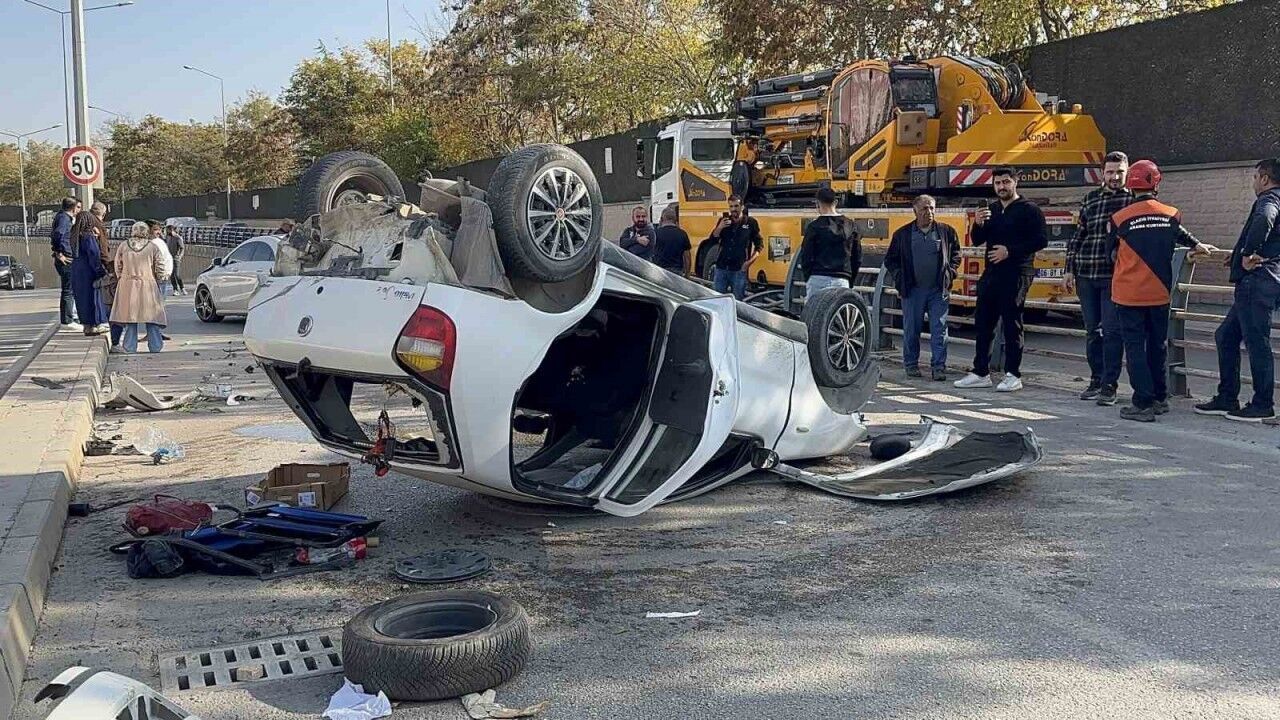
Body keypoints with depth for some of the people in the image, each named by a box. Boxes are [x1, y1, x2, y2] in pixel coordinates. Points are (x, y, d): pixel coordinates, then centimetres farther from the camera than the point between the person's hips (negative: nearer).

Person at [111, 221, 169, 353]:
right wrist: (157, 282, 13)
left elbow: (118, 267, 8)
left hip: (127, 286, 2)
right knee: (151, 317, 4)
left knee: (130, 317, 7)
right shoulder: (153, 247, -4)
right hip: (148, 286, -2)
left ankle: (130, 347, 9)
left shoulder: (123, 246, 2)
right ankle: (155, 346, 6)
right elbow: (160, 269, -3)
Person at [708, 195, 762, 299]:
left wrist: (750, 261, -7)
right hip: (721, 268, 3)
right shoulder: (723, 221, 7)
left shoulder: (750, 222, -1)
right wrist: (720, 228, -13)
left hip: (739, 270, -3)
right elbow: (712, 241, 4)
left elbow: (759, 245, 5)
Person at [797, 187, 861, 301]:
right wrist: (850, 281, 20)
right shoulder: (850, 225, 10)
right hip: (842, 281, 3)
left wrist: (807, 279, 10)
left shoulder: (814, 227, -3)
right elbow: (857, 259, 13)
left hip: (818, 279, -3)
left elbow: (805, 257, -3)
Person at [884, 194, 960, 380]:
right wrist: (899, 278, 1)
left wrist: (950, 272, 4)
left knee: (939, 330, -2)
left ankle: (939, 367, 1)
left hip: (938, 290, 0)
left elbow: (956, 255, 18)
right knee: (911, 329, 6)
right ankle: (911, 364, 18)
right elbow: (890, 259, 12)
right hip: (912, 290, 0)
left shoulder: (947, 232, 6)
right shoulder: (902, 234, 4)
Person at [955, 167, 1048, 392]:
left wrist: (1010, 251, -17)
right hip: (991, 273, 7)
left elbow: (1041, 240, -11)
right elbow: (977, 241, 15)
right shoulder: (991, 210, 16)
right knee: (983, 322, 7)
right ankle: (980, 373, 14)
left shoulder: (1028, 209, -3)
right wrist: (978, 224, -6)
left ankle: (1013, 375, 2)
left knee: (1012, 324, -4)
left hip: (1016, 274, -7)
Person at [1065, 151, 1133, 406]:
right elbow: (1078, 235, 18)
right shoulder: (1091, 199, 14)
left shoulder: (1134, 199, 3)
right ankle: (1096, 379, 21)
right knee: (1092, 330, 10)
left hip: (1114, 276, -4)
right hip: (1086, 274, 4)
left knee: (1112, 331, -6)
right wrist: (1069, 269, 15)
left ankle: (1109, 385, 0)